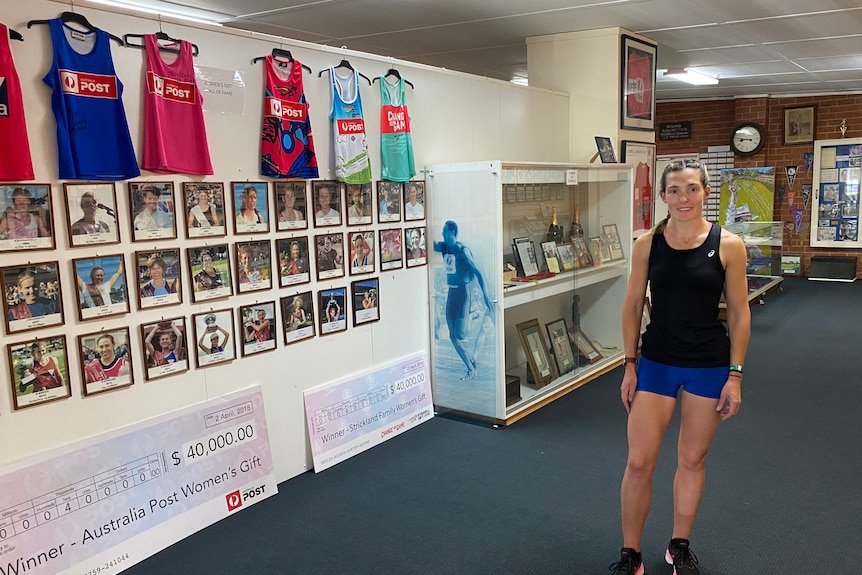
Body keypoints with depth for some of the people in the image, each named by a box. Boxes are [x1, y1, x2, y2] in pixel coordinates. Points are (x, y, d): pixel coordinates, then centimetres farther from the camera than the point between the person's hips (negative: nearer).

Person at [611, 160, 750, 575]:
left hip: (709, 366, 0)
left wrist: (735, 375, -4)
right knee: (639, 462, 1)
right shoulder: (647, 243, -3)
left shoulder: (728, 245, -6)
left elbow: (739, 314, -2)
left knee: (692, 460, 13)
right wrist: (630, 365, 1)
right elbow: (633, 307, 3)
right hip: (656, 362, 1)